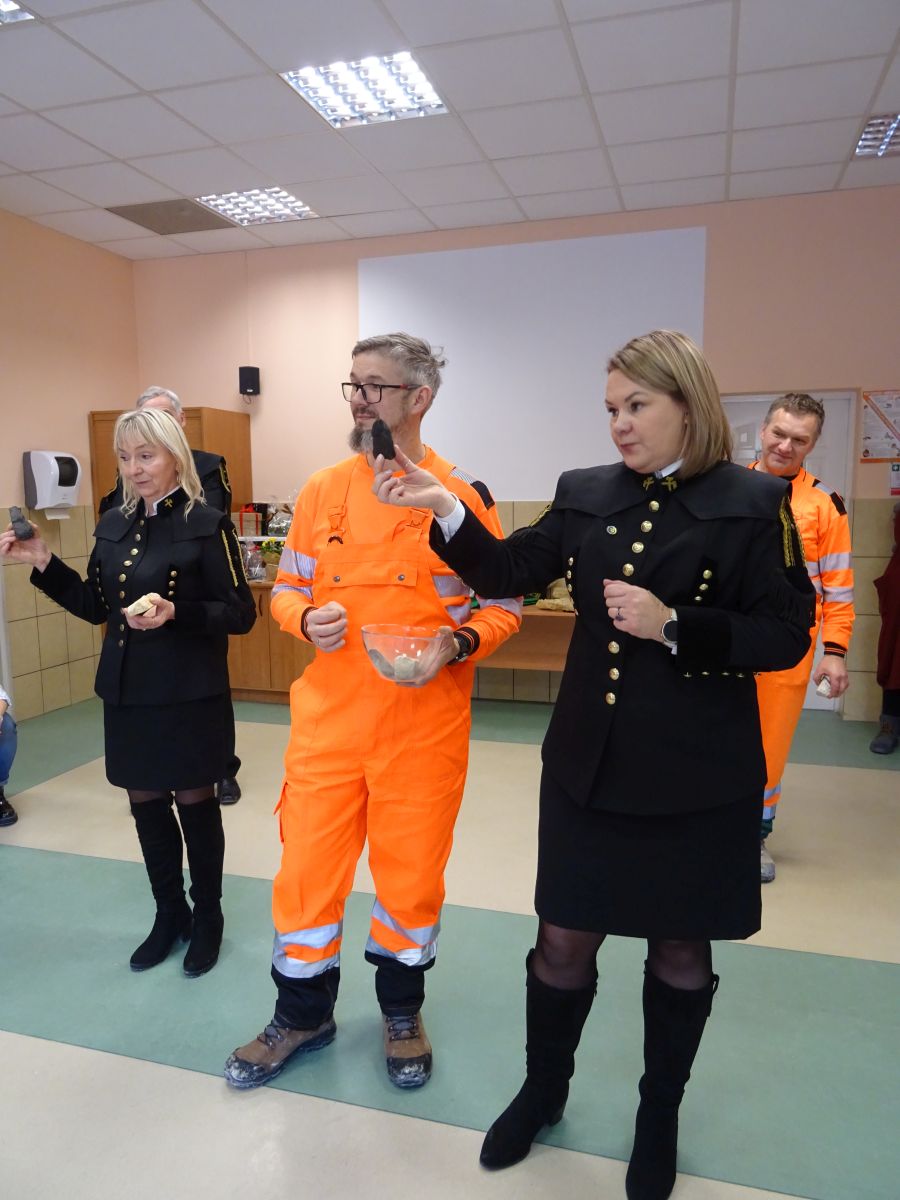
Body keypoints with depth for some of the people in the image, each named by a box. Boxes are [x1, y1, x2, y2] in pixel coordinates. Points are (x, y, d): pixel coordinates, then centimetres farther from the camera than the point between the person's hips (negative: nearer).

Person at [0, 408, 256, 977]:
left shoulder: (206, 523, -11)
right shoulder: (114, 525, 8)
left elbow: (241, 613, -13)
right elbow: (95, 607, 13)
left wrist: (177, 613, -27)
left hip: (190, 695, -6)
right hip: (128, 693, 6)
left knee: (195, 804, 7)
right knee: (146, 803, 14)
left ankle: (207, 918, 29)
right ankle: (169, 914, 34)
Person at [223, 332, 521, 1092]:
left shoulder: (463, 496, -5)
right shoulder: (321, 492, 4)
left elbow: (505, 604, 0)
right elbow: (287, 589, 11)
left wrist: (457, 644, -19)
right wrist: (307, 618, -11)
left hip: (425, 724, -2)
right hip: (328, 717, 3)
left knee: (413, 874, 13)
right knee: (306, 869, 10)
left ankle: (402, 1012, 40)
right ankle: (303, 1015, 36)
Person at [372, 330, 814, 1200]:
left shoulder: (752, 504, -7)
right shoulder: (585, 494, 4)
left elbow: (786, 636, -9)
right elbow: (505, 572, 0)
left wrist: (673, 626, -22)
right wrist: (444, 507, -15)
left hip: (698, 777, -2)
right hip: (588, 763, 3)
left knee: (679, 945, 16)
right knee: (564, 936, 14)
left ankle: (659, 1115, 42)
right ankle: (542, 1089, 41)